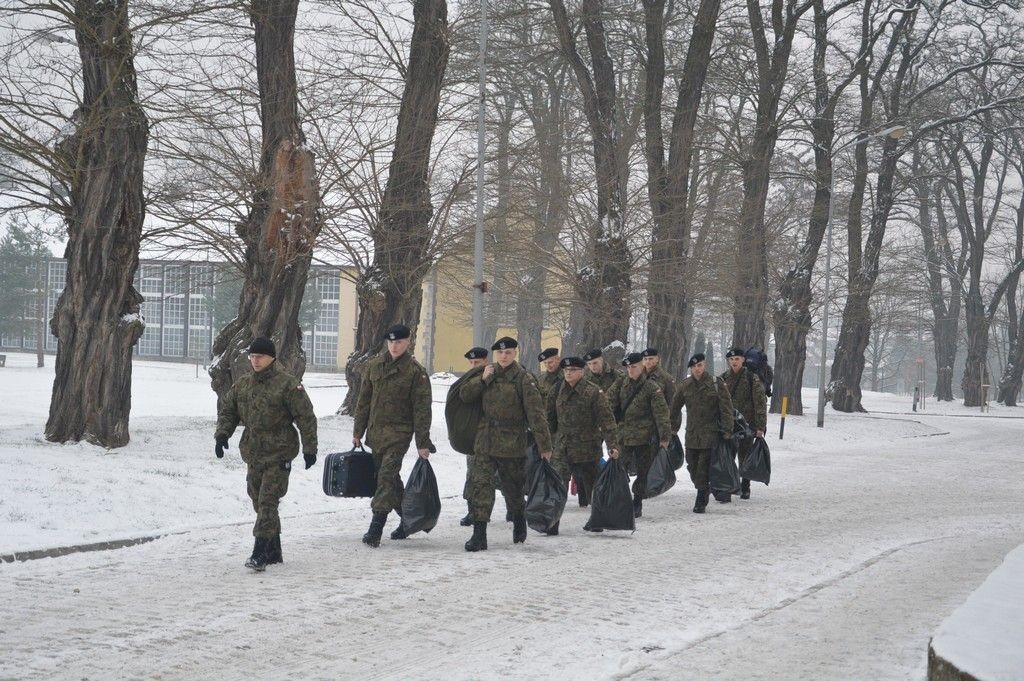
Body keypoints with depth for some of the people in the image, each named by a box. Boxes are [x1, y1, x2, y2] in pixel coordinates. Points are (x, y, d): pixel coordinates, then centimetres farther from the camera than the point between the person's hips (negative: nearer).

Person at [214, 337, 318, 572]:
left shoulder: (287, 384, -9)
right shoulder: (243, 384, 9)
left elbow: (306, 417, -9)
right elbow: (227, 409, 19)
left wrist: (310, 449, -11)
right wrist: (222, 434, 2)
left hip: (278, 455, -7)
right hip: (253, 454, 7)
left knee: (267, 502, -13)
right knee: (260, 503, 12)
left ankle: (260, 553, -15)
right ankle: (274, 552, 23)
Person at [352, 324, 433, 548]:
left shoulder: (416, 371, -6)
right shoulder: (374, 365, 8)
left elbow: (421, 409, -6)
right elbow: (364, 400, 14)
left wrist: (422, 443, -9)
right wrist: (358, 432, 12)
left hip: (399, 433, -5)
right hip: (376, 432, 5)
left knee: (387, 476, -15)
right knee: (390, 478, 13)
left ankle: (375, 529, -17)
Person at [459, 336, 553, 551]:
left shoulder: (523, 378, -8)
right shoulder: (489, 374, 9)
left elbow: (536, 412, -11)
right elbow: (464, 395, 6)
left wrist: (545, 445, -15)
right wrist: (482, 380, -11)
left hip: (512, 443, -3)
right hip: (485, 442, 3)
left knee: (512, 489, 12)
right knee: (480, 484, -9)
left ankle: (519, 519, 40)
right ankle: (479, 534, -11)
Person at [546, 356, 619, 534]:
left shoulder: (593, 392, -8)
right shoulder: (559, 392, 7)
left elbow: (606, 421, -11)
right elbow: (551, 419, 16)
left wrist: (612, 445, -17)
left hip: (586, 449, -4)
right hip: (562, 449, 4)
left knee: (592, 486, 9)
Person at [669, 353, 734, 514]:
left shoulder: (717, 384, -5)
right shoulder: (685, 385, 6)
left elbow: (726, 409, -6)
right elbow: (675, 408, 17)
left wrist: (727, 431, -12)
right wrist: (672, 428, 19)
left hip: (710, 434, -4)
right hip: (691, 434, 5)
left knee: (703, 469, -7)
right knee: (693, 467, 8)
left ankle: (701, 502, -1)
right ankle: (702, 494, 27)